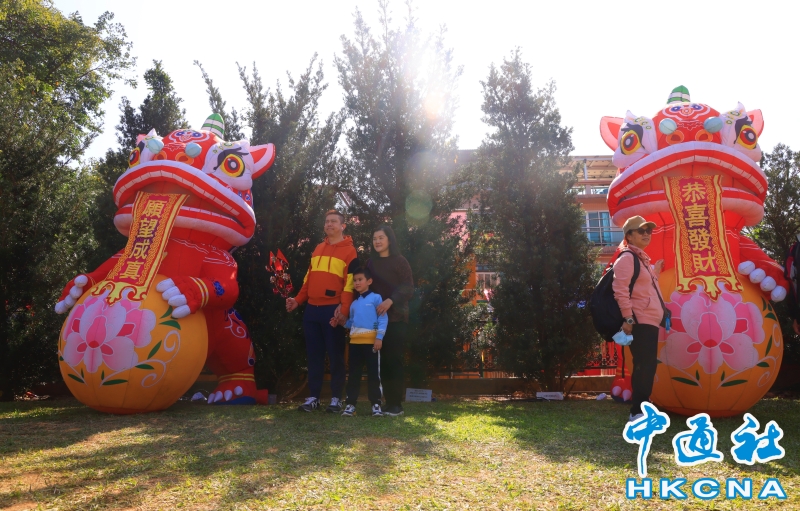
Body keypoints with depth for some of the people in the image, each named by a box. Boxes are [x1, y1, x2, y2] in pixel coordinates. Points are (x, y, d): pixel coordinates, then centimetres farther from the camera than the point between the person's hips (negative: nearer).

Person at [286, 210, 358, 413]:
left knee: (335, 355, 0)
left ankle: (336, 398, 8)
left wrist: (344, 308, -18)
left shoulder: (349, 251, -1)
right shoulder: (318, 249, 19)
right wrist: (298, 300, 12)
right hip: (312, 308, 6)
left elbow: (350, 283, -8)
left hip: (333, 309, -6)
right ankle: (313, 397, 15)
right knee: (314, 354, 8)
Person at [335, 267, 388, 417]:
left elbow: (383, 318, -7)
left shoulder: (376, 298, -2)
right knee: (354, 374, 8)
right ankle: (350, 404, 14)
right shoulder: (354, 303, 18)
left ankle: (376, 404, 9)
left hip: (371, 341, -5)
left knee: (373, 373, 1)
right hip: (355, 342, 6)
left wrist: (379, 337, -14)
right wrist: (340, 322, 2)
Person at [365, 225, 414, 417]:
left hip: (396, 318, -4)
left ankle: (397, 404, 1)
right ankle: (388, 402, 10)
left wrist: (391, 300, -20)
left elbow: (409, 288, -6)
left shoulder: (400, 262, 2)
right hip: (377, 318, 4)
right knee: (383, 360, 3)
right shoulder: (371, 263, 14)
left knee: (395, 360, -5)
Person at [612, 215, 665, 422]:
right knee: (644, 367, -11)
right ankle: (637, 412, -7)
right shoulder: (627, 258, -10)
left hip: (649, 321, 10)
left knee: (647, 367, 12)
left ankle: (641, 409, 20)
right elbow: (620, 289, -20)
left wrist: (655, 272, 19)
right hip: (640, 322, -10)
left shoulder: (642, 258, 21)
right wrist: (628, 318, -23)